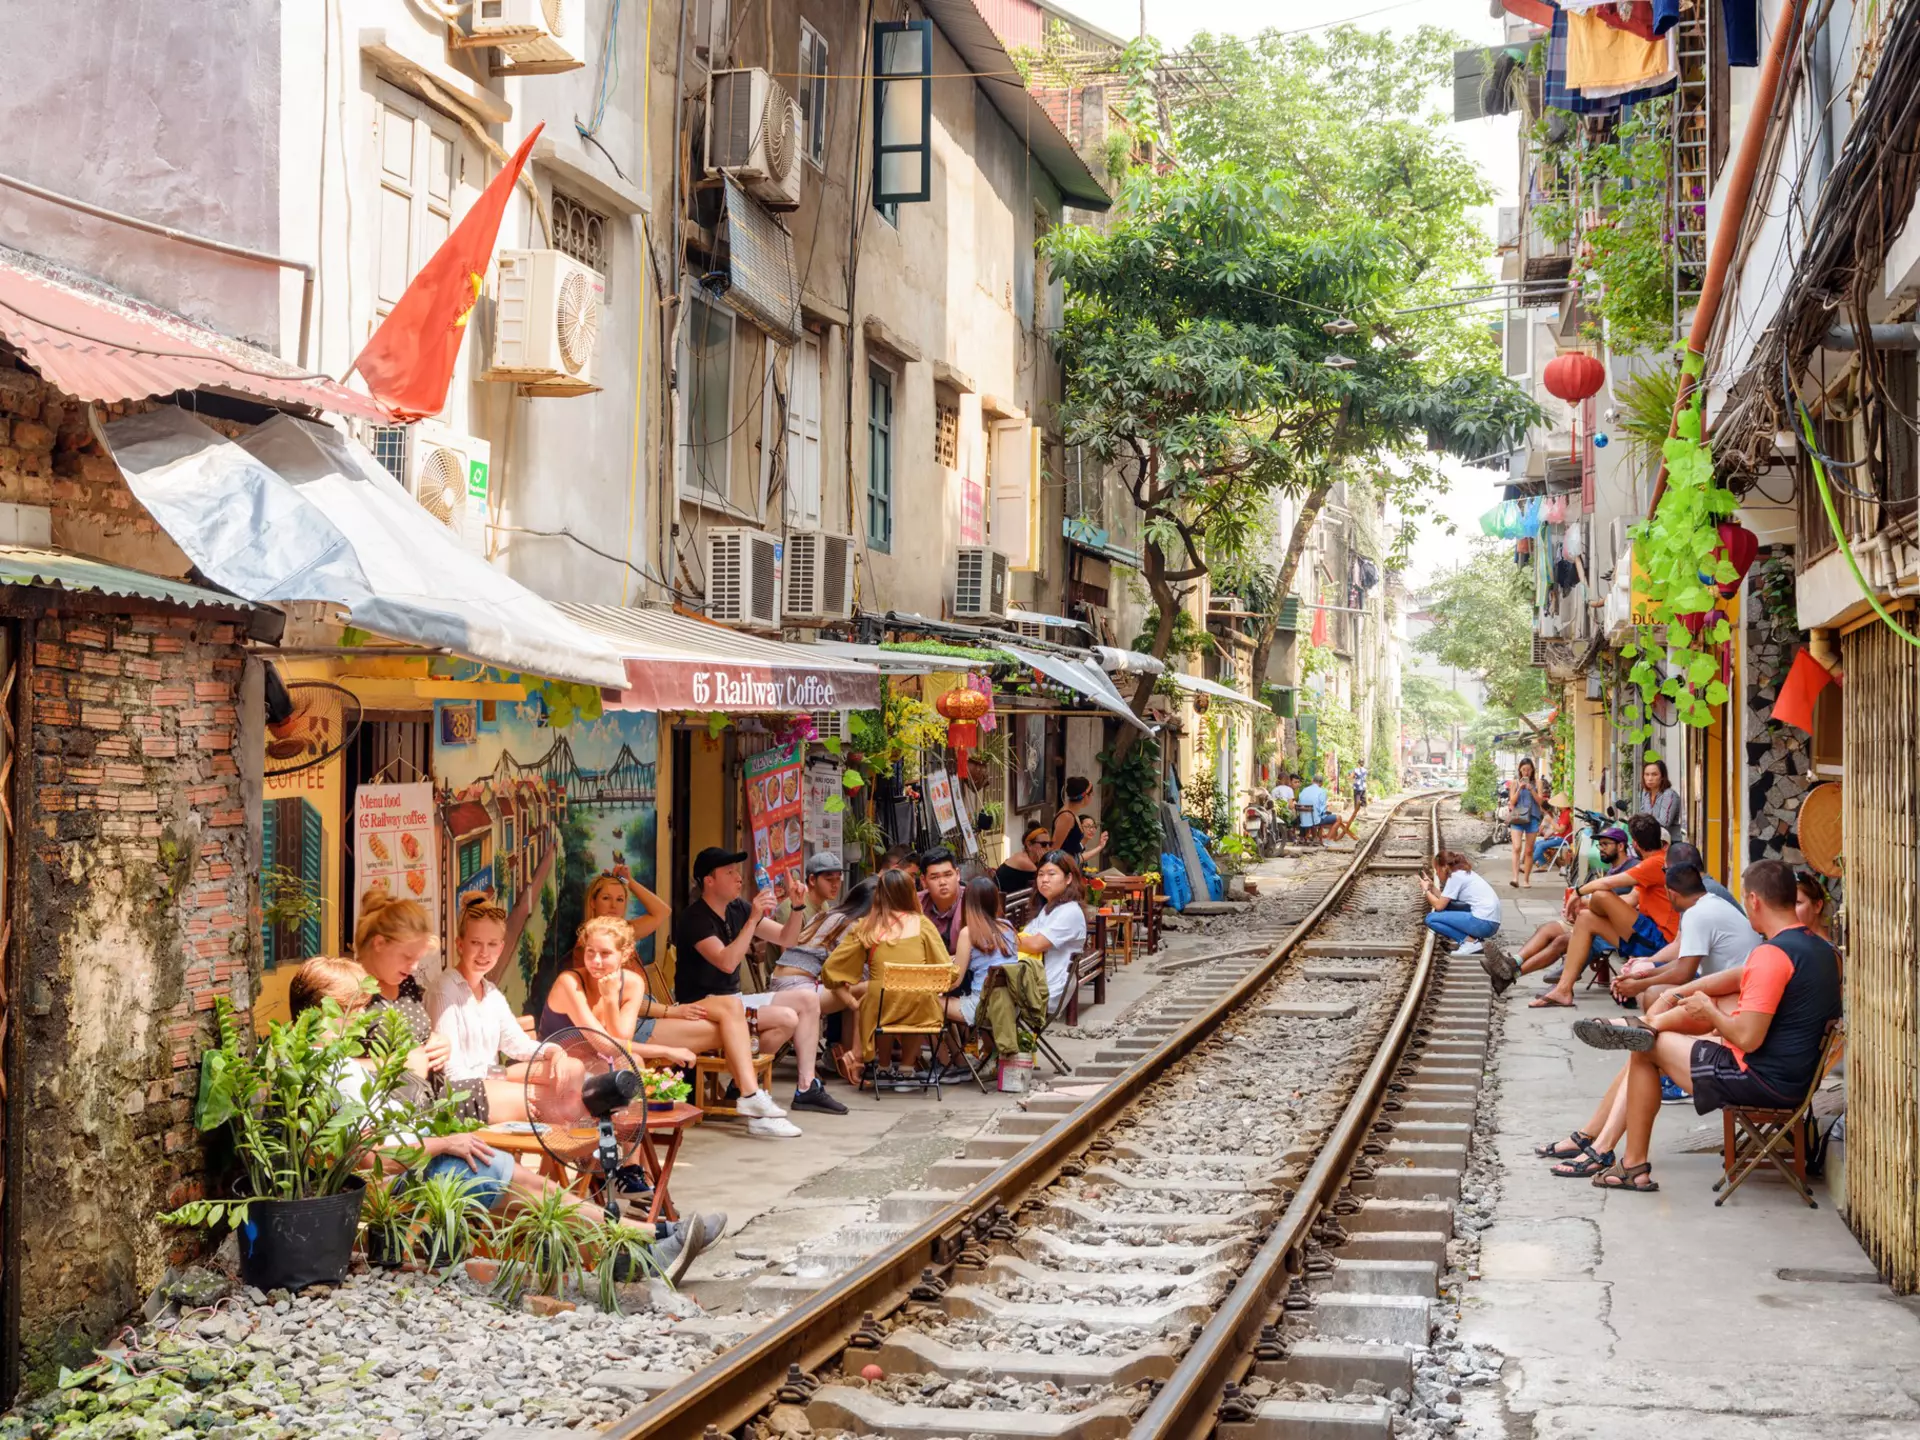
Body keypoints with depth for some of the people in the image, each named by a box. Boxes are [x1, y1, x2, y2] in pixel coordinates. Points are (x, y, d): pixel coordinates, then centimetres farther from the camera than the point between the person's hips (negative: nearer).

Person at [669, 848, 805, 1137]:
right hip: (696, 1007, -8)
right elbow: (727, 962, -31)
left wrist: (797, 907, -9)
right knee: (731, 1005, -39)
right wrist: (753, 919, -32)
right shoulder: (693, 918, -17)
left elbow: (785, 938, 8)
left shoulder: (738, 910, 6)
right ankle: (751, 1097, -47)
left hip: (730, 1002, 8)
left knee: (788, 1019, -9)